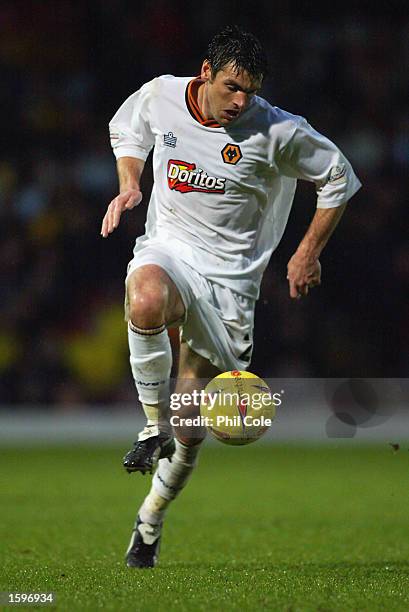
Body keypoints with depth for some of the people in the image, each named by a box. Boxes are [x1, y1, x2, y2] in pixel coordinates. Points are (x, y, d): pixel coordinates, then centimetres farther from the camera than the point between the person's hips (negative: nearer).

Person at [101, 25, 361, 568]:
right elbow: (127, 130, 20)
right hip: (168, 246, 1)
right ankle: (154, 425, -19)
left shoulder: (276, 131, -11)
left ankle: (152, 518, 28)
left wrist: (309, 251, 3)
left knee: (190, 430, 1)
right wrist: (129, 184, 3)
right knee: (146, 302, -40)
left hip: (229, 276, -1)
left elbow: (338, 177, 4)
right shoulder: (159, 96, -4)